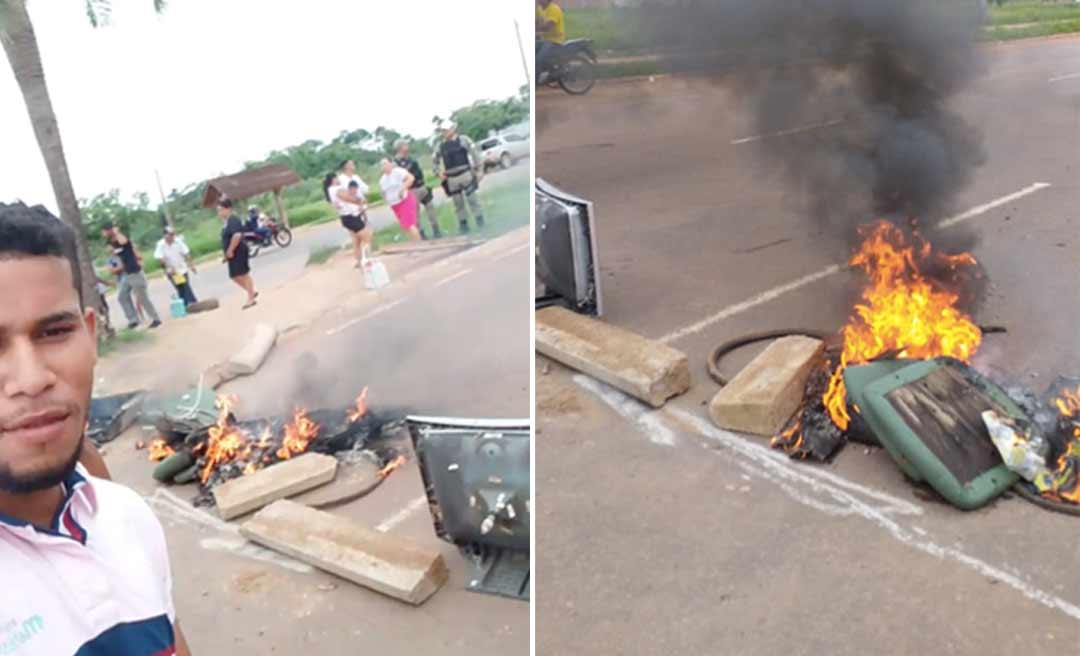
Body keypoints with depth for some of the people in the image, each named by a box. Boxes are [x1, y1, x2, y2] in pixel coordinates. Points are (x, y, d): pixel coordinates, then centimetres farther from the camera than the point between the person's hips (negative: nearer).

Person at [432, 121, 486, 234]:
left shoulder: (463, 140, -1)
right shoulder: (440, 146, 9)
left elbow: (474, 153, -1)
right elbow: (436, 161, 19)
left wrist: (478, 169, -4)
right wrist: (438, 173, 4)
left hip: (466, 174, -4)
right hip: (451, 179, 4)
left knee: (472, 198, -3)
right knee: (458, 203, 7)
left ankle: (479, 221, 5)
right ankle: (463, 224, 14)